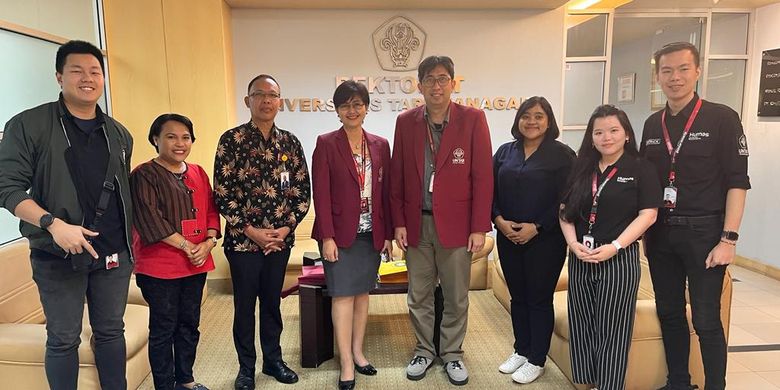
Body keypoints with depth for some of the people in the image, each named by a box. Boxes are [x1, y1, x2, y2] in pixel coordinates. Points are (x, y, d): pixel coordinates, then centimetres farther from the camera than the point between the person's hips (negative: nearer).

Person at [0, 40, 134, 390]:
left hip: (114, 254, 4)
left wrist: (130, 246, 13)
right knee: (63, 339, 8)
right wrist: (54, 224, -23)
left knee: (111, 332, 14)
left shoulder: (119, 134, 9)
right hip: (57, 255, -3)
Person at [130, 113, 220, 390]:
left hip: (196, 264, 6)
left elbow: (211, 211, 10)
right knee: (163, 328, 5)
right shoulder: (144, 175, -8)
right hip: (159, 266, -6)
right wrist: (186, 246, -17)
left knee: (189, 324, 15)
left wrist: (209, 242, -7)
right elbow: (150, 220, -16)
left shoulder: (198, 173, 11)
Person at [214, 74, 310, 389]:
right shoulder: (231, 140, -5)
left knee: (272, 302, 15)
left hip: (280, 239, 3)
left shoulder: (290, 143, 5)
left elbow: (303, 190, 4)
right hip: (243, 239, -2)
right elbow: (222, 192, -8)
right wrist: (250, 230, -12)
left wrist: (287, 227, -7)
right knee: (245, 305, 9)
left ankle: (273, 360, 33)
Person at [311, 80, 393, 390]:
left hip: (371, 234, 4)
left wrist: (388, 234, 5)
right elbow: (321, 193, -8)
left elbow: (385, 192, 8)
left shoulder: (380, 145, 7)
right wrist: (327, 237, -13)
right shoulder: (326, 143, -4)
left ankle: (357, 352, 27)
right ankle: (347, 364, 11)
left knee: (363, 292, 12)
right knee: (343, 296, 0)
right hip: (341, 233, -4)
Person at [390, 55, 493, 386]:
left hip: (456, 224, -2)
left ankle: (452, 353, 31)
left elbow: (483, 176, -6)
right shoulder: (406, 122, 4)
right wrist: (398, 222, 1)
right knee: (418, 296, 13)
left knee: (456, 297, 11)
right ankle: (424, 350, 33)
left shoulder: (473, 120, -4)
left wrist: (480, 228, -9)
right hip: (416, 224, 2)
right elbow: (396, 177, 6)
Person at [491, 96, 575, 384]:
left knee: (539, 299, 5)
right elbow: (491, 191, 7)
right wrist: (499, 220, -9)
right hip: (508, 238, 4)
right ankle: (521, 350, 31)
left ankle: (537, 360, 20)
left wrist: (536, 227, -16)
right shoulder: (505, 152, 8)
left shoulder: (562, 154, -5)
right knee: (518, 297, 14)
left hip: (545, 239, -4)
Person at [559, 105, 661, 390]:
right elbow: (566, 212, 9)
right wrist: (573, 243, -7)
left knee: (612, 330, 4)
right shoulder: (582, 170, 11)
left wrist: (614, 247, -17)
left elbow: (648, 215, -9)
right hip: (580, 259, 4)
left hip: (619, 259, -4)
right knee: (582, 327, 10)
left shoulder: (641, 169, -1)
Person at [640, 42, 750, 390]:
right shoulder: (652, 125, 8)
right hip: (660, 233, 5)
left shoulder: (721, 118, -6)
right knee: (669, 314, 13)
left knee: (706, 320, 2)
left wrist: (728, 240, -14)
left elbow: (737, 182, -8)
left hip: (703, 232, -4)